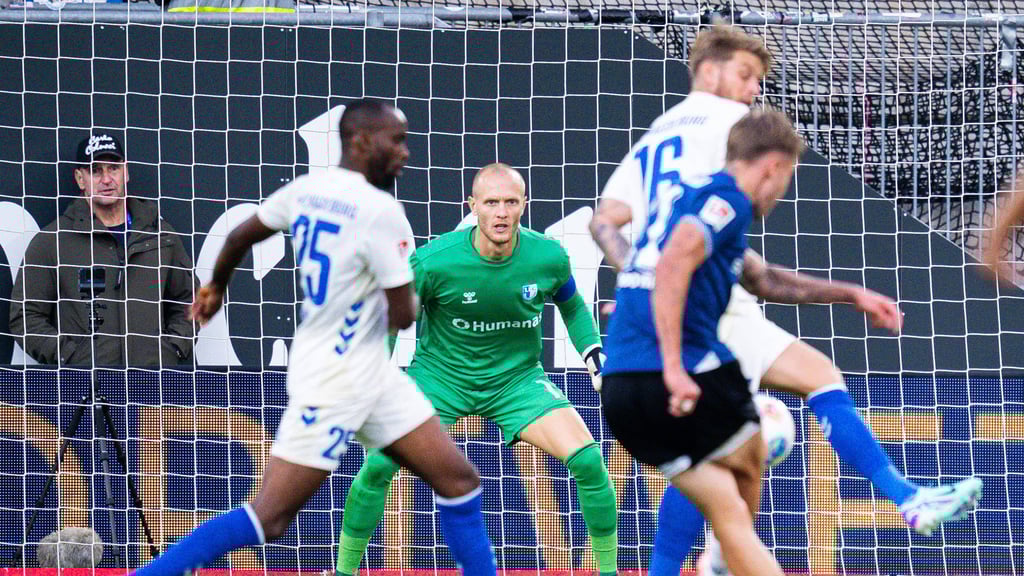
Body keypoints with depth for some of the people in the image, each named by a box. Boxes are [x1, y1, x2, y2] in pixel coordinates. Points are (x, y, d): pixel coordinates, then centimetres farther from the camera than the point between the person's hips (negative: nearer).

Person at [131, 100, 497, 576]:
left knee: (459, 481, 8)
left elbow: (238, 238, 16)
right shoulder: (381, 212, -21)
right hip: (334, 382, -9)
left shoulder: (307, 189, 3)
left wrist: (216, 286, 36)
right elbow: (403, 316, -17)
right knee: (268, 519, -8)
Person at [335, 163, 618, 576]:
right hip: (441, 373, -1)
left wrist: (594, 354, -2)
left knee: (587, 459, -17)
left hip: (518, 377, 1)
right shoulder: (433, 261, -22)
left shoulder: (549, 257, -13)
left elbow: (572, 306, 10)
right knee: (381, 462, -19)